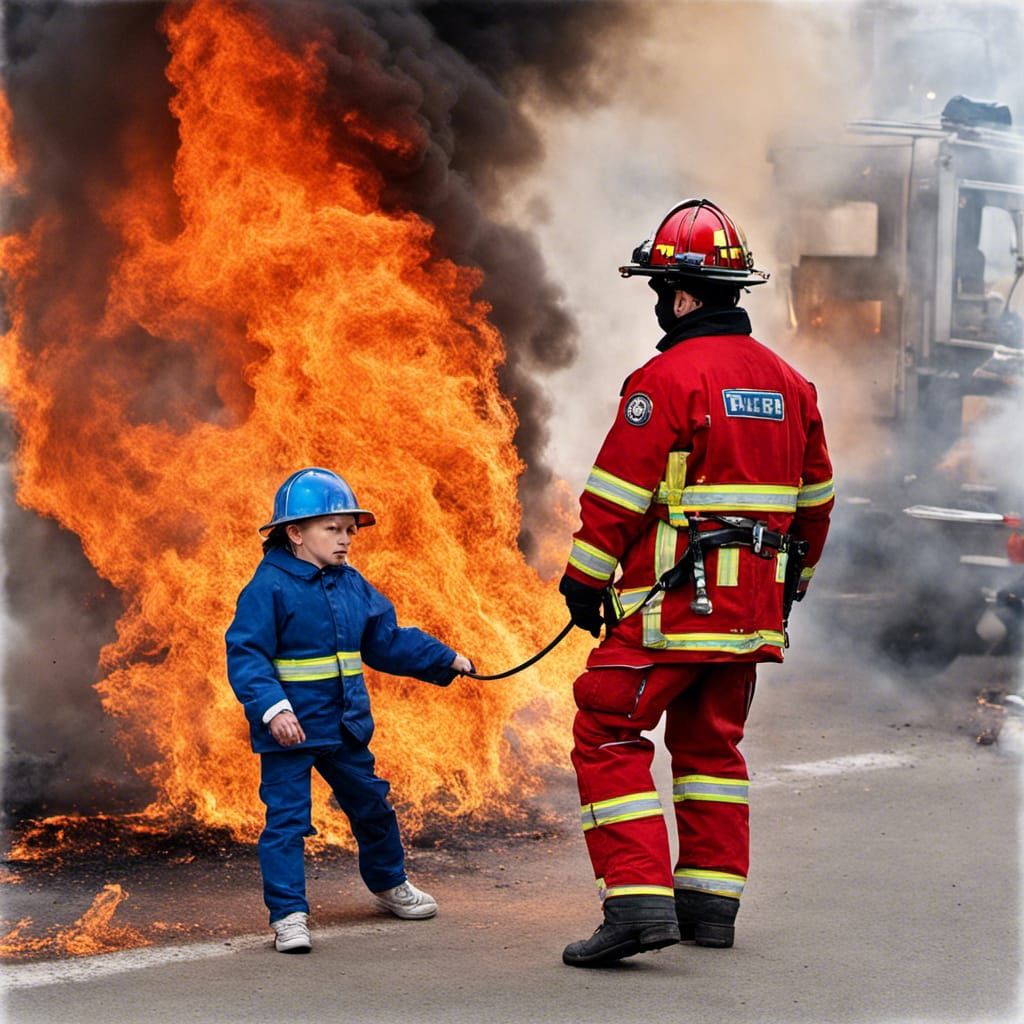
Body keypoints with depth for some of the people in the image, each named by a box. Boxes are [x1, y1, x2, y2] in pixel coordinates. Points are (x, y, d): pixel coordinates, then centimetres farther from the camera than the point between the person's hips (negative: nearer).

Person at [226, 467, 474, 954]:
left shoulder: (352, 586, 6)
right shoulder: (269, 588, -15)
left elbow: (389, 641, 16)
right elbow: (245, 654, -19)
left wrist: (446, 661, 11)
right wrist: (272, 708, -30)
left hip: (346, 726, 7)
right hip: (290, 729, -7)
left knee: (371, 804, 19)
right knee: (286, 818, -6)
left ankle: (389, 882, 41)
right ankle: (288, 914, 0)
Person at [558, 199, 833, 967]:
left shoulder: (669, 378, -13)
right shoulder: (789, 383, 11)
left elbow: (618, 495, -13)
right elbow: (815, 499, 19)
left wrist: (584, 582, -3)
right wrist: (792, 579, 30)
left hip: (671, 603, -8)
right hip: (753, 608, 8)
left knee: (609, 738, -3)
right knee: (711, 743, 20)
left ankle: (639, 900, -14)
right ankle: (711, 899, 22)